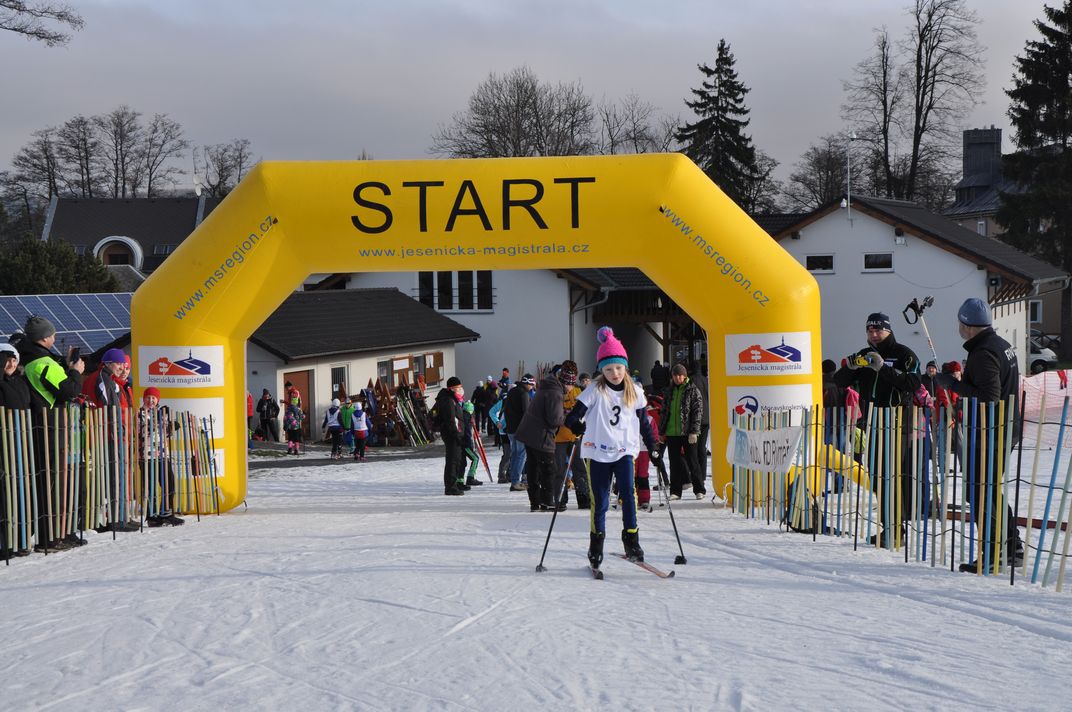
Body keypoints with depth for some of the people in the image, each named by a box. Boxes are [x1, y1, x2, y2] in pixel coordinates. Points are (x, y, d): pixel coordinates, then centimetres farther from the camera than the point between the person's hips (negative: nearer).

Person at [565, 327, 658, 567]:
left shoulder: (635, 393, 6)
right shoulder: (595, 391, -4)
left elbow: (644, 423, 15)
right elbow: (576, 412, -10)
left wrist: (652, 448, 12)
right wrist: (574, 423, -32)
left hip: (624, 450, 2)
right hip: (599, 451, -1)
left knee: (628, 493, -15)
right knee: (600, 501, 2)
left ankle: (631, 540, -7)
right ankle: (596, 545, 14)